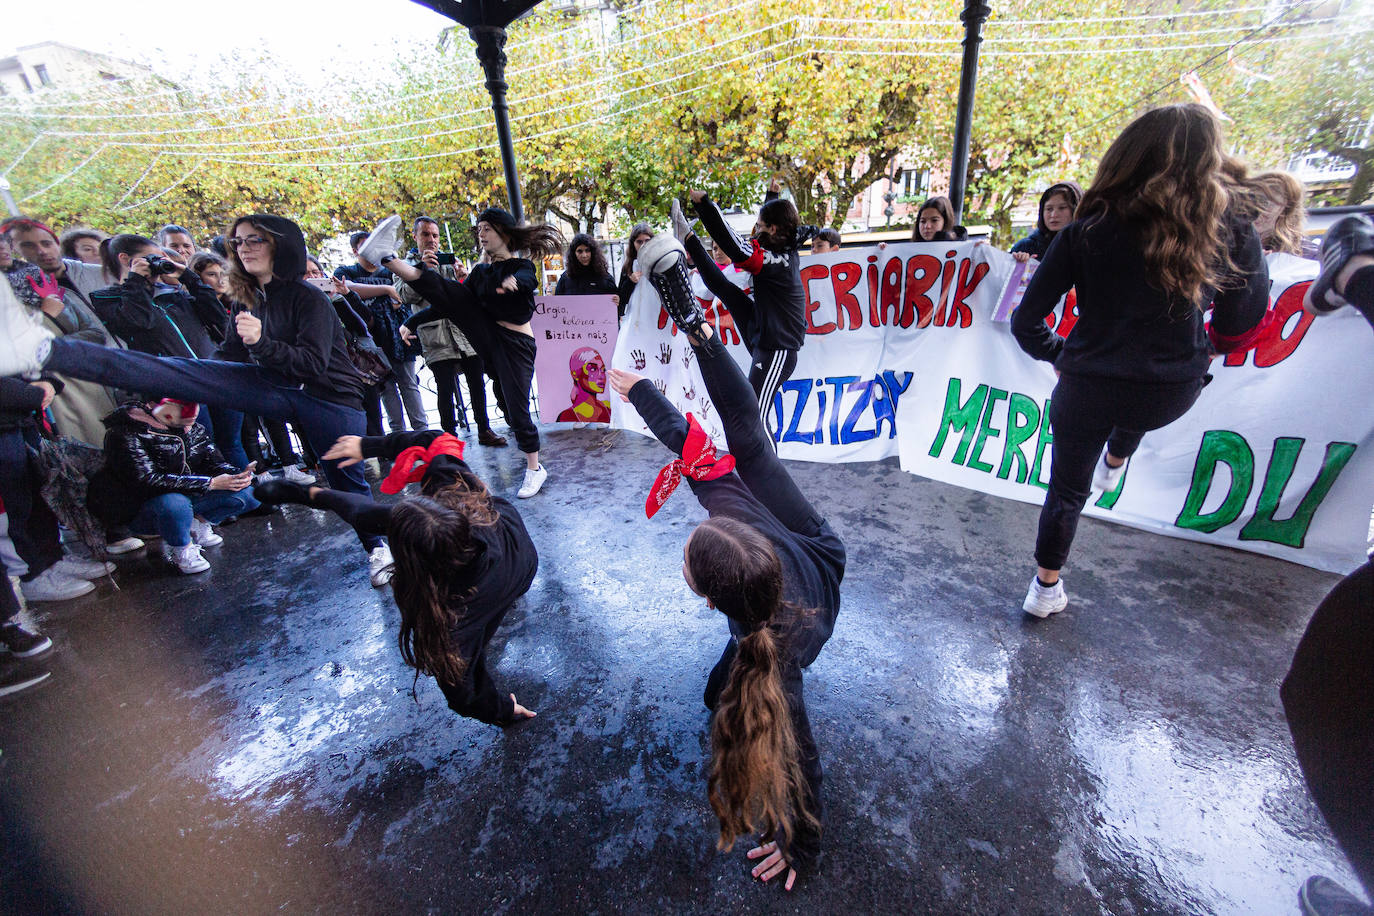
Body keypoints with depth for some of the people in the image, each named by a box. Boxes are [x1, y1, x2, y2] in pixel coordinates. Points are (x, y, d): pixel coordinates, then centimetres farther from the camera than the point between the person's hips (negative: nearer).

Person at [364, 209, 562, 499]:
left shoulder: (522, 267, -2)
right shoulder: (480, 272, 16)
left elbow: (526, 278, -27)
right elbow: (452, 301, 17)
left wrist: (514, 281, -52)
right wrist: (414, 322, 10)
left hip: (516, 344, -5)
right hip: (487, 337, 5)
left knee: (517, 410, -6)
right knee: (447, 291, -12)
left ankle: (534, 469, 9)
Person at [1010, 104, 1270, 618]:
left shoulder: (1087, 233, -13)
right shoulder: (1232, 234, -7)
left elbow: (1025, 322, -12)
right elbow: (1245, 325, 4)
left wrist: (1059, 356, 6)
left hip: (1087, 386, -2)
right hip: (1173, 392, 2)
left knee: (1067, 489, 17)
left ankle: (1046, 588, 28)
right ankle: (1114, 464, 67)